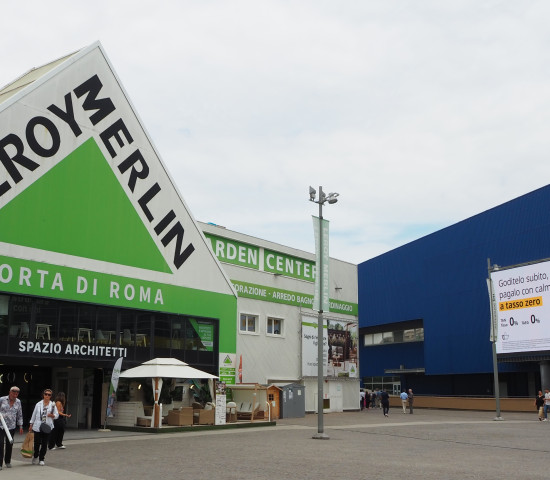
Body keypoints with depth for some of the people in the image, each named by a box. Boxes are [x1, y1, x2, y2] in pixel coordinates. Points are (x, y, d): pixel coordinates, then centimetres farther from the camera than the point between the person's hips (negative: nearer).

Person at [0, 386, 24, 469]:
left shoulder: (18, 402, 7)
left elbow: (20, 415, 12)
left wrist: (20, 426, 10)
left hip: (11, 427, 3)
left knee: (9, 444, 8)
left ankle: (7, 462, 22)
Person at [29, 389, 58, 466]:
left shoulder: (53, 405, 5)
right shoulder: (38, 404, 7)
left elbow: (57, 415, 5)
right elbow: (34, 415, 11)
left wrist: (52, 415, -17)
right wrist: (31, 425, 10)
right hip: (37, 427, 0)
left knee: (44, 444, 3)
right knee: (37, 443, 0)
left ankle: (41, 459, 14)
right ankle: (35, 456, 26)